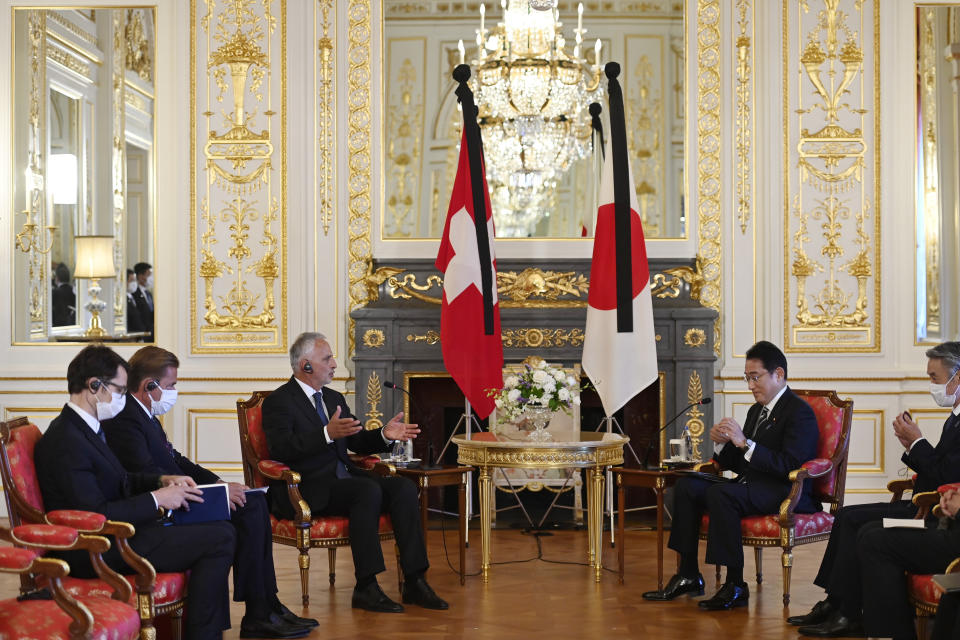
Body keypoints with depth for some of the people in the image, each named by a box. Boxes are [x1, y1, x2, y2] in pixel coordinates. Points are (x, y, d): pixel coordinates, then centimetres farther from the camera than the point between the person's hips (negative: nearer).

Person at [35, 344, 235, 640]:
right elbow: (96, 515, -25)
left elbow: (120, 481, 20)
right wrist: (157, 499, -17)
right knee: (220, 537, -16)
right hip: (98, 552, -11)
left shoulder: (82, 428, 10)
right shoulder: (66, 441, -22)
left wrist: (163, 481, 4)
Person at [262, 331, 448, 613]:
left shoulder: (334, 398, 22)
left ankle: (414, 582, -18)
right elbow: (281, 448, -19)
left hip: (343, 479, 8)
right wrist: (327, 433, -31)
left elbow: (357, 441, 24)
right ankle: (366, 588, -28)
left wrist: (385, 434, 2)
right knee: (369, 490, -32)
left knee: (404, 487, -15)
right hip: (308, 489, -8)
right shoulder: (278, 401, -3)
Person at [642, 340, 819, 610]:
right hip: (751, 485, 9)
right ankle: (688, 575, -4)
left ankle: (735, 586, -26)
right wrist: (722, 443, -2)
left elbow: (790, 466, -22)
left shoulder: (800, 412, -9)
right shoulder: (757, 410, 19)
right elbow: (737, 464, 19)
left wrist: (744, 443, -25)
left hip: (787, 494, -9)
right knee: (686, 486, -5)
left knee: (720, 493, -32)